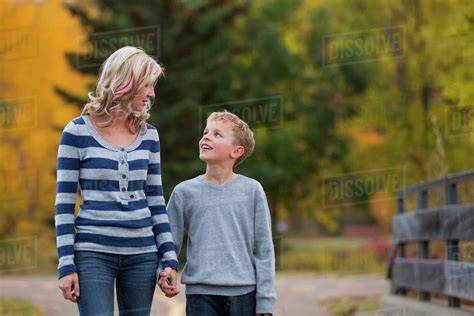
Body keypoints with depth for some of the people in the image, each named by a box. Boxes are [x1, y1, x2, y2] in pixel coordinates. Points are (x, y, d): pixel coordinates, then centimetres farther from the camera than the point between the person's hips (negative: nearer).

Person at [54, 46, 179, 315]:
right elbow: (64, 204, -2)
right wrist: (66, 265, -8)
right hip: (94, 253, -4)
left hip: (142, 254, 4)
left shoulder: (148, 135, 9)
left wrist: (169, 258, 6)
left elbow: (156, 202, 13)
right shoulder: (78, 132, -3)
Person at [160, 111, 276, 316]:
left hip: (244, 293, 0)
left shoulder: (252, 190, 3)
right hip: (201, 293, 0)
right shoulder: (185, 192, 5)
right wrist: (164, 271, -11)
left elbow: (263, 249, 4)